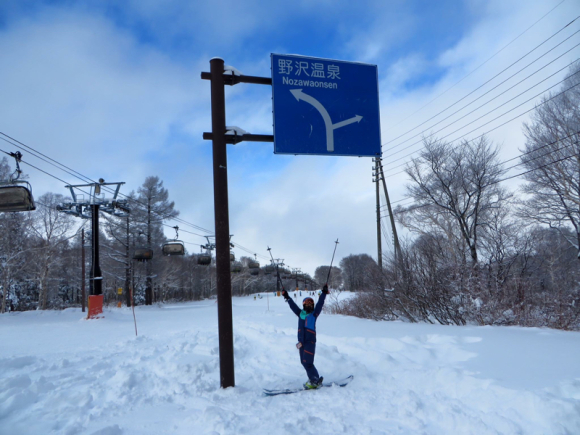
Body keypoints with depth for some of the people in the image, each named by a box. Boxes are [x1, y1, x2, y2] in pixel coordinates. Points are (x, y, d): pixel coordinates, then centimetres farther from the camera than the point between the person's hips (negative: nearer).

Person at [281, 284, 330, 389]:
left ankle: (315, 381, 1)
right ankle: (313, 378, 21)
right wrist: (287, 297, 20)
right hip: (301, 342, 6)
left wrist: (324, 293, -7)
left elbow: (319, 304, -3)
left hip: (310, 341, -5)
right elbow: (293, 306, 18)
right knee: (304, 362, 9)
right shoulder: (300, 313, 13)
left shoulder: (314, 314, 3)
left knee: (307, 362, -11)